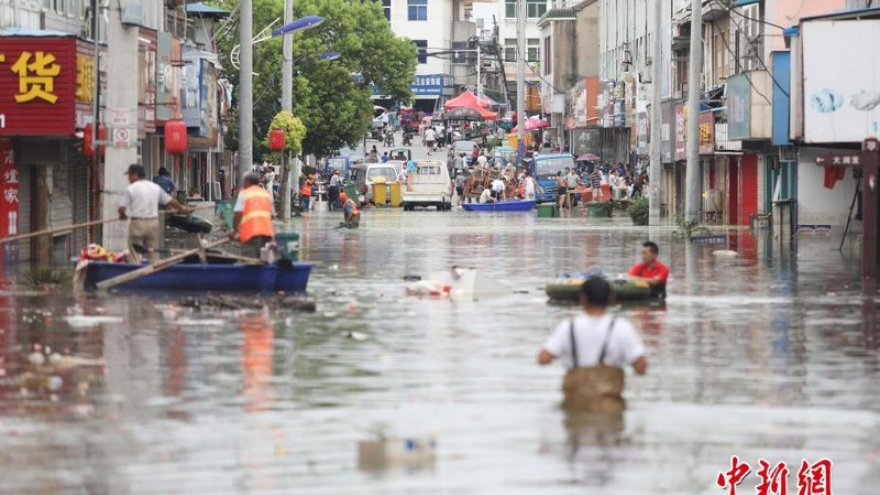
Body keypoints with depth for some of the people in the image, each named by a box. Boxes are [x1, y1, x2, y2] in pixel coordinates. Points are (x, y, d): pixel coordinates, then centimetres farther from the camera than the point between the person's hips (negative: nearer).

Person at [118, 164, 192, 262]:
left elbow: (122, 209, -10)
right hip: (153, 223, 5)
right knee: (154, 255, 10)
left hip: (137, 223, -5)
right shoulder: (155, 187, 9)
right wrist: (181, 208, 34)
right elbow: (170, 201, 16)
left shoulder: (131, 189, -6)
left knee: (135, 254, 1)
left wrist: (123, 215, 13)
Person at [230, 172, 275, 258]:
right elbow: (271, 214, 16)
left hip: (250, 232, -5)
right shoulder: (266, 194, 19)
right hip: (267, 231, 5)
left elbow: (238, 215, -4)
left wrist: (235, 230, 7)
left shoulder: (244, 194, 5)